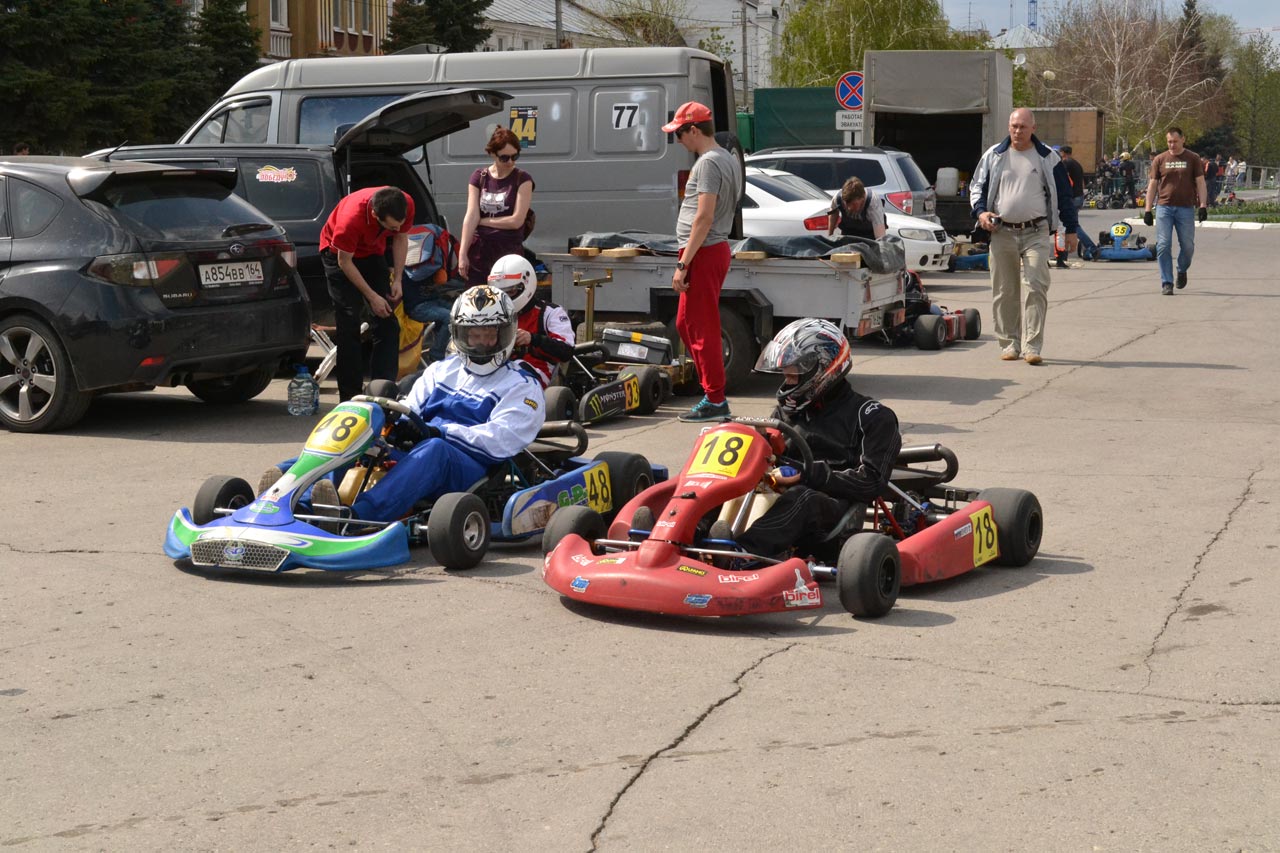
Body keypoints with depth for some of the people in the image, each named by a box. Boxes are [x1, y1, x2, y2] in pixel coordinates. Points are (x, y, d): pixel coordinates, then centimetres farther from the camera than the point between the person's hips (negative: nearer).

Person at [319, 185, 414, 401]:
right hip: (339, 252, -5)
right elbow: (345, 262, -25)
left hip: (373, 252, 5)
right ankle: (350, 396, -7)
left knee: (387, 321, -4)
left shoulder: (406, 205, -26)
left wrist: (397, 280, -11)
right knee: (349, 324, -11)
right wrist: (372, 296, -23)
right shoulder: (351, 218, -40)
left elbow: (400, 239, -6)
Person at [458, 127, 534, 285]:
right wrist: (462, 254, -8)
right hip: (479, 252, 3)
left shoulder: (523, 179, 0)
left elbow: (516, 221, -8)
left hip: (508, 252, -3)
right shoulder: (479, 177, 8)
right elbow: (471, 216, -1)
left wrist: (482, 221, -1)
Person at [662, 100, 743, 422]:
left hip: (703, 252, -10)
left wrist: (683, 264, -21)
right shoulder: (728, 160, 16)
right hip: (716, 248, 10)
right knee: (686, 324, 18)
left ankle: (715, 401, 0)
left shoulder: (709, 162, -15)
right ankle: (713, 392, 21)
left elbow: (704, 217, -22)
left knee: (703, 329, -5)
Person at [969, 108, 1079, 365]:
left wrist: (1071, 229, 8)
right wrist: (981, 211, -4)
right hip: (1002, 233, 2)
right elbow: (977, 187, 15)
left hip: (1036, 233, -2)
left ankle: (1032, 345, -11)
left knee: (1036, 288, -11)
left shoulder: (1047, 158, 6)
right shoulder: (994, 156, 9)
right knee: (1004, 292, 5)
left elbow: (1064, 194, 11)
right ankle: (1010, 343, 15)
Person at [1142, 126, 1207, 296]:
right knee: (1163, 246, -6)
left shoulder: (1193, 159, 6)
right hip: (1164, 207, 0)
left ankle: (1182, 271, 32)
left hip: (1186, 208, 0)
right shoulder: (1159, 160, 7)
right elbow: (1152, 185, 9)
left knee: (1188, 245, 3)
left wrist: (1203, 205, -7)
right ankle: (1166, 283, -2)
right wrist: (1148, 210, 3)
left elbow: (1200, 183, 4)